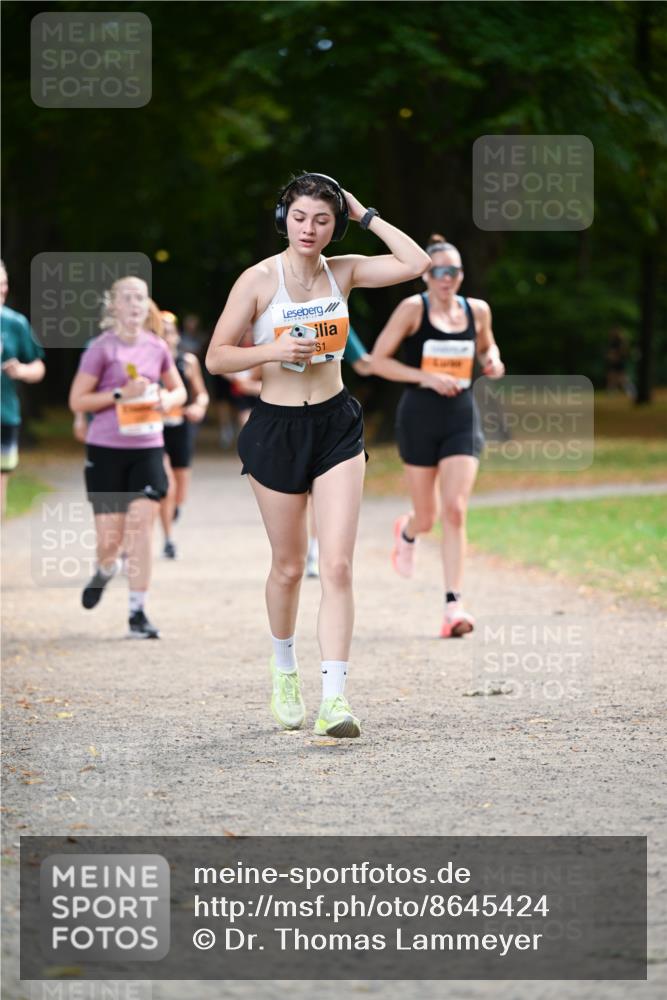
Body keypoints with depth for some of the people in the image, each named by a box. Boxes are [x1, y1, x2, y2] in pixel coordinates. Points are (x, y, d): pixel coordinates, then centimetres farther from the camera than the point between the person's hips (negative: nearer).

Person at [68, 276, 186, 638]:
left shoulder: (156, 347, 5)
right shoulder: (101, 349, -6)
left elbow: (179, 390, 19)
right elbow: (77, 401, -6)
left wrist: (168, 399, -5)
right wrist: (121, 394, -17)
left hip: (147, 448, 2)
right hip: (105, 449, -2)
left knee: (141, 526, -9)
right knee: (110, 538, 0)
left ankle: (137, 612, -4)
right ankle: (104, 572, 37)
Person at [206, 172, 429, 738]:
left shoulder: (343, 272, 2)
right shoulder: (260, 279, -7)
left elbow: (416, 264, -7)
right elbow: (216, 357, -5)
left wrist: (366, 216, -5)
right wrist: (274, 350, -21)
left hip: (337, 425, 2)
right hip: (276, 429, -2)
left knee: (337, 565, -11)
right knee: (289, 565, 10)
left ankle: (335, 699, -15)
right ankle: (284, 670, 37)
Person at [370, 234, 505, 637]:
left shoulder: (477, 310, 4)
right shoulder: (413, 309, -7)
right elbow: (378, 360, -7)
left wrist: (492, 362, 1)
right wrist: (425, 377, -18)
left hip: (462, 418, 2)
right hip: (420, 417, -2)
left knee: (455, 510, -13)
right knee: (427, 516, 9)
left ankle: (454, 605, -11)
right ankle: (407, 532, 49)